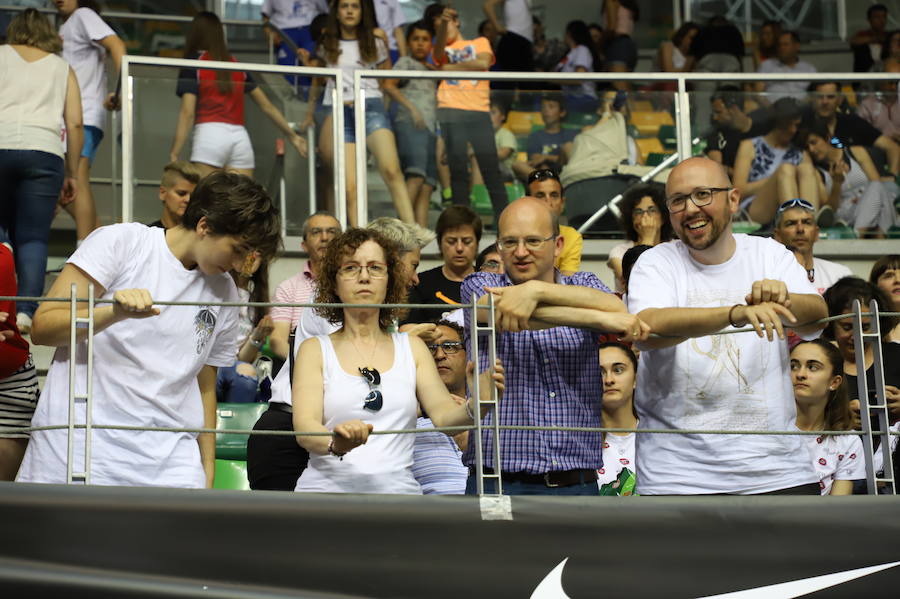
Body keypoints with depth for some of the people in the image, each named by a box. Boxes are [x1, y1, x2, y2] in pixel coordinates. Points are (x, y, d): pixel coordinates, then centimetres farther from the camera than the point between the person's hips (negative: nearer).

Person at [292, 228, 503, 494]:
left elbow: (444, 415, 6)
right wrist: (335, 443, -26)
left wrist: (475, 406, -17)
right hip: (326, 488, -1)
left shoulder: (411, 347, 17)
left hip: (398, 489, 2)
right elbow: (304, 426, -4)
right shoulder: (315, 349, 10)